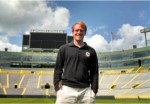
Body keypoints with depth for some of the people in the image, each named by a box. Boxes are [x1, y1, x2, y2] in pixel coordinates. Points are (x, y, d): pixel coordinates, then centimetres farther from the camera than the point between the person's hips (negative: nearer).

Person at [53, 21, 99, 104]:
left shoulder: (91, 51, 12)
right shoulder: (64, 48, 9)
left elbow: (94, 72, 12)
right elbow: (58, 69, 6)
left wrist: (94, 90, 4)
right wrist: (57, 88, -2)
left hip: (86, 90, 2)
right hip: (67, 89, -1)